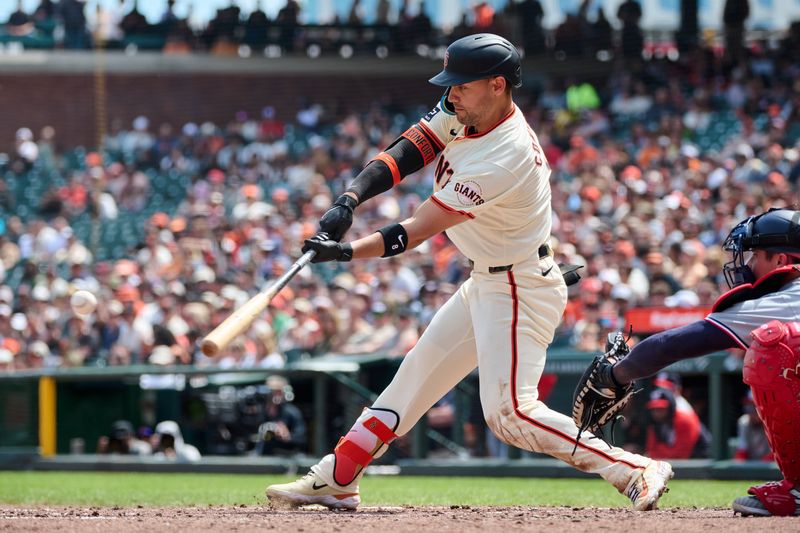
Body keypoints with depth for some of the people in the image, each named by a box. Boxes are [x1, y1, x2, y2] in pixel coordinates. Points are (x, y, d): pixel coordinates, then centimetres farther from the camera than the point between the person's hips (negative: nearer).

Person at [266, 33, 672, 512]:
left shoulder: (504, 160, -29)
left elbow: (419, 230, -27)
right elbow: (407, 153, -3)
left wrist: (346, 252, -28)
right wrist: (349, 201, -18)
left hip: (521, 289, -10)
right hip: (485, 285, 10)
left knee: (509, 410, -18)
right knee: (414, 378, 14)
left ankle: (635, 471, -15)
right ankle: (336, 480, 22)